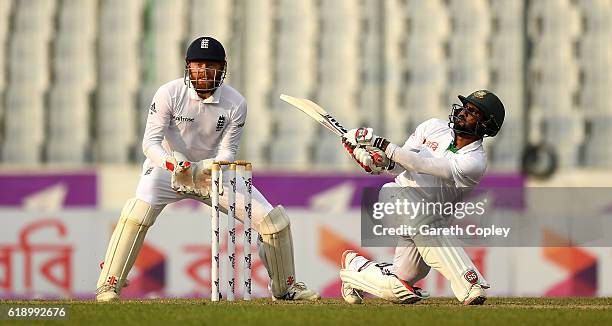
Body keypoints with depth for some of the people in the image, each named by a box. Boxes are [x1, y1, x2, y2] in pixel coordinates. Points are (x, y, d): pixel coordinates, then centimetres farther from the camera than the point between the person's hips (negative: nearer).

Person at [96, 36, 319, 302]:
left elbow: (228, 150, -11)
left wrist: (209, 168, -35)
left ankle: (284, 287, 18)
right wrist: (173, 163, -43)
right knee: (138, 210, -32)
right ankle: (108, 287, -25)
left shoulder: (235, 103, -14)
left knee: (272, 218, -5)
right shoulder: (169, 94, -20)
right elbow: (150, 142, -22)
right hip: (168, 167, -2)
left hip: (214, 170, 3)